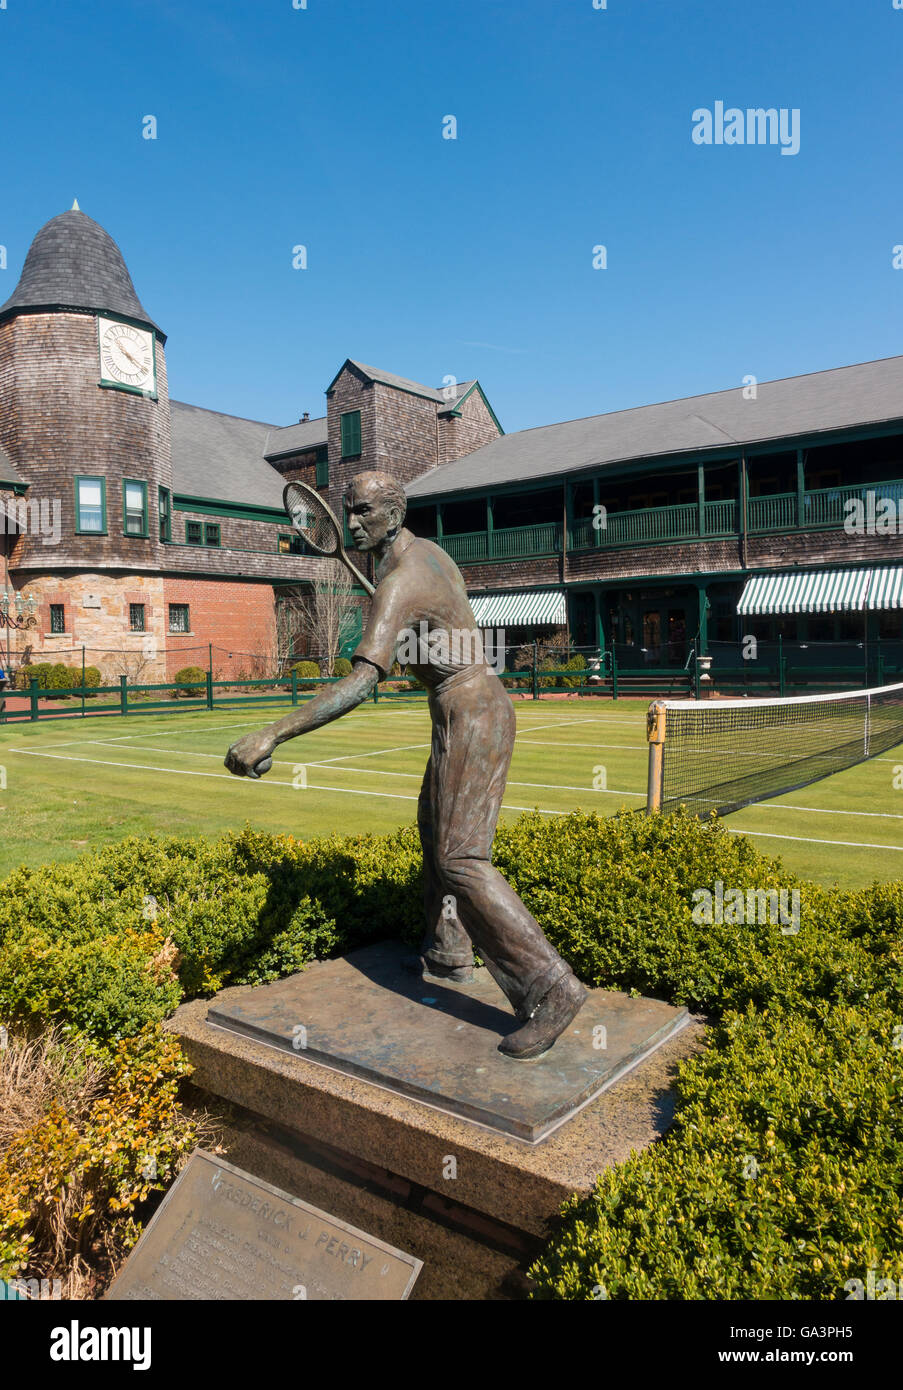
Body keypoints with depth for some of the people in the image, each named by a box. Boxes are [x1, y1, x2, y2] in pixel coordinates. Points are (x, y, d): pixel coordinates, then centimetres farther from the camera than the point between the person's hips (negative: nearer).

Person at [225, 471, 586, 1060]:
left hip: (468, 718, -10)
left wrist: (273, 734, -39)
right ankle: (450, 955, 34)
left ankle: (549, 989, -12)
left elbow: (360, 682, -34)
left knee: (461, 860, -12)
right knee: (437, 832, 20)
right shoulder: (431, 552, 9)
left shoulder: (398, 583, -22)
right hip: (485, 705, 10)